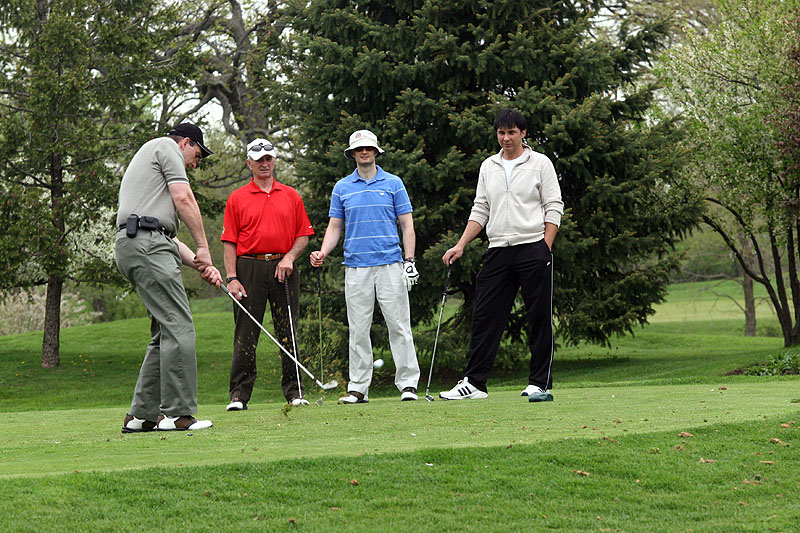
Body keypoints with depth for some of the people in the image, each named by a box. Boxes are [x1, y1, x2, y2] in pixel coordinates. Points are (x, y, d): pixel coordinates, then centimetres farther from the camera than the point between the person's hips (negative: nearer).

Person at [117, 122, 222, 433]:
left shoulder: (146, 157, 34)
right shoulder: (166, 146, 7)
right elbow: (183, 198, -6)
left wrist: (200, 265, 20)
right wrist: (203, 247, 0)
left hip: (131, 245, 10)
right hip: (146, 246, -10)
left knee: (165, 332, 10)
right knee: (179, 328, -12)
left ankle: (142, 414, 8)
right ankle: (177, 413, -14)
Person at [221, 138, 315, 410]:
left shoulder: (291, 196, 12)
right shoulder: (237, 199, 7)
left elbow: (303, 235, 12)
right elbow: (230, 242, 2)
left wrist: (290, 257, -6)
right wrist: (231, 278, -7)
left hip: (283, 268, 2)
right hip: (249, 268, -2)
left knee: (288, 333, 3)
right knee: (245, 334, -3)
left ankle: (294, 391, 9)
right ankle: (239, 394, 0)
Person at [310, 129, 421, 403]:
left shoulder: (393, 183, 7)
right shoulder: (342, 187, 12)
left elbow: (407, 225, 5)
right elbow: (335, 226, 13)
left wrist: (409, 261, -5)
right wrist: (322, 253, -5)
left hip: (390, 264, -2)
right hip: (356, 266, 2)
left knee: (399, 325, -4)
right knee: (358, 330, 3)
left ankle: (407, 383, 1)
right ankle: (358, 388, 7)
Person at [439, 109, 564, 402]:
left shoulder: (540, 163, 1)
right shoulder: (488, 166, 14)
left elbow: (554, 208, -2)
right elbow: (480, 210, 16)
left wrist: (546, 249, -11)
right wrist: (460, 245, 6)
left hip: (533, 248, -4)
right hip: (498, 251, 4)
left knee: (539, 319, -2)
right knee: (485, 317, 1)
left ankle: (540, 383, 3)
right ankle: (474, 383, 4)